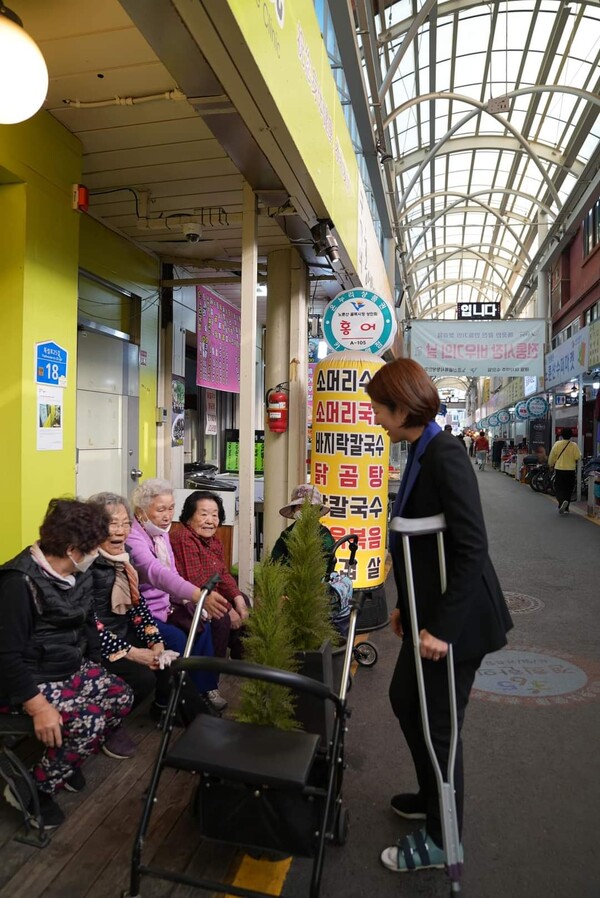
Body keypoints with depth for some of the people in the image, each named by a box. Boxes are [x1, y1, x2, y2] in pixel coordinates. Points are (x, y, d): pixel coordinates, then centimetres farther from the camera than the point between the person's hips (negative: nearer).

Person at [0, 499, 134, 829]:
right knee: (87, 722, -23)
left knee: (121, 697, -2)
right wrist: (38, 707, -28)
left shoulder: (79, 575, 0)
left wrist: (95, 671, 8)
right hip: (32, 680, -8)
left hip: (71, 668, 9)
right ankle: (32, 789, 1)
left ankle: (66, 761, 17)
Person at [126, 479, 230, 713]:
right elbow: (157, 573, -42)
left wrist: (192, 603, -10)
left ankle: (205, 688, 10)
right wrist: (198, 595, -55)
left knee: (202, 627, -4)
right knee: (177, 639, -24)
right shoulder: (133, 538, -25)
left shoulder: (161, 533, 4)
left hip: (164, 606, 8)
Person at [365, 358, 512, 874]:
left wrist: (442, 626, -24)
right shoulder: (420, 454, 6)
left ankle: (441, 839, 32)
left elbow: (472, 548, -25)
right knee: (404, 699, 23)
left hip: (456, 618, -9)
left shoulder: (444, 456, -22)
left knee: (438, 725, 8)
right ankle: (431, 798, 46)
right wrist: (408, 606, 16)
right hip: (430, 610, 9)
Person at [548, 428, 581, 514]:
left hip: (559, 470, -1)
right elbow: (577, 457, -9)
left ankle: (562, 501, -23)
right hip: (571, 471, 1)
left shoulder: (557, 444, -6)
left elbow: (552, 457, -1)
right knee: (568, 490, 12)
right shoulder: (574, 445, -6)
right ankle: (566, 509, 13)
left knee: (558, 488, 5)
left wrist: (551, 465, 17)